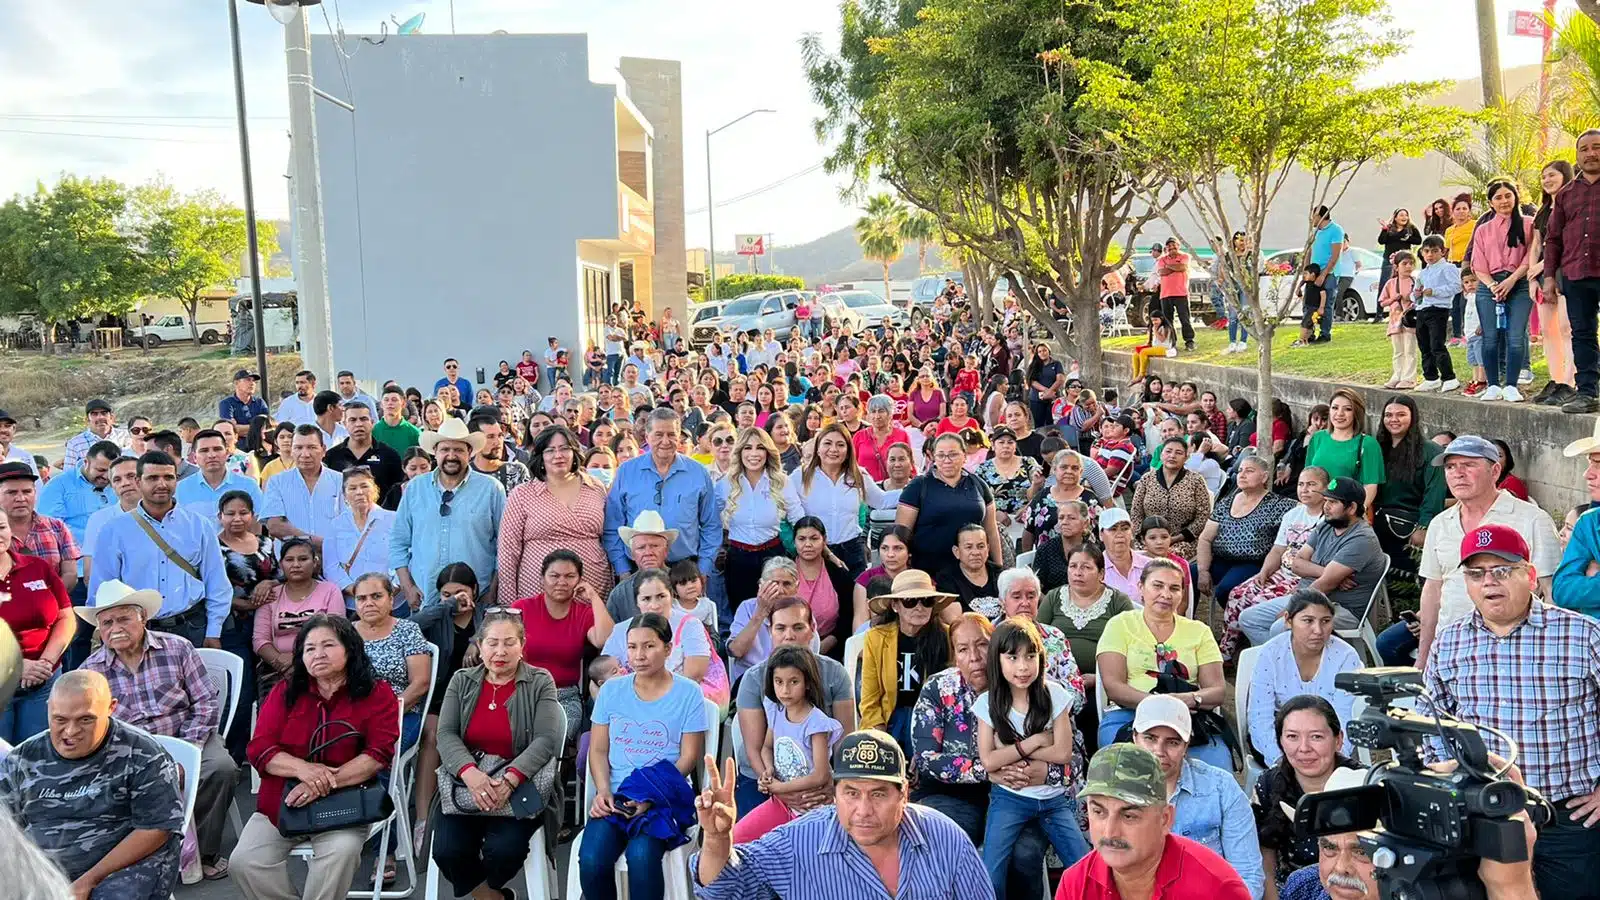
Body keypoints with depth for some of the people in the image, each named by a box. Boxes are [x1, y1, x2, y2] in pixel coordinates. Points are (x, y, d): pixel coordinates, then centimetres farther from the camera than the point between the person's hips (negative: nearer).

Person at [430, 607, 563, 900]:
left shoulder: (540, 682, -1)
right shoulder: (462, 681, 8)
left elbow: (546, 740, -11)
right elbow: (446, 735, -3)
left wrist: (509, 780, -26)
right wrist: (470, 773, -23)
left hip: (522, 785, -3)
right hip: (465, 783, 3)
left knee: (503, 850, -25)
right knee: (446, 851, -20)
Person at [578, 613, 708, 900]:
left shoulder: (688, 693, 0)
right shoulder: (611, 690, 9)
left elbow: (689, 756, -2)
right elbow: (598, 750, 10)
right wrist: (603, 791, -9)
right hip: (615, 797, 3)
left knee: (641, 855, -32)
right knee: (591, 860, -24)